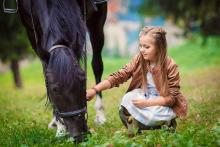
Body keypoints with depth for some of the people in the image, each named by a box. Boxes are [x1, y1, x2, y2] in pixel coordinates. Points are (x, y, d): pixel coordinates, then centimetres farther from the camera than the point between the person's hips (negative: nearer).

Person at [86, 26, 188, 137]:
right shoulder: (138, 60, -9)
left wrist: (147, 103, -28)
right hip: (145, 98, 3)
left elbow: (171, 97, -19)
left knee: (153, 116, -32)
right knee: (128, 98, -25)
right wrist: (95, 90, -26)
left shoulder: (170, 66, -20)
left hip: (164, 105, -3)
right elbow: (118, 76, -15)